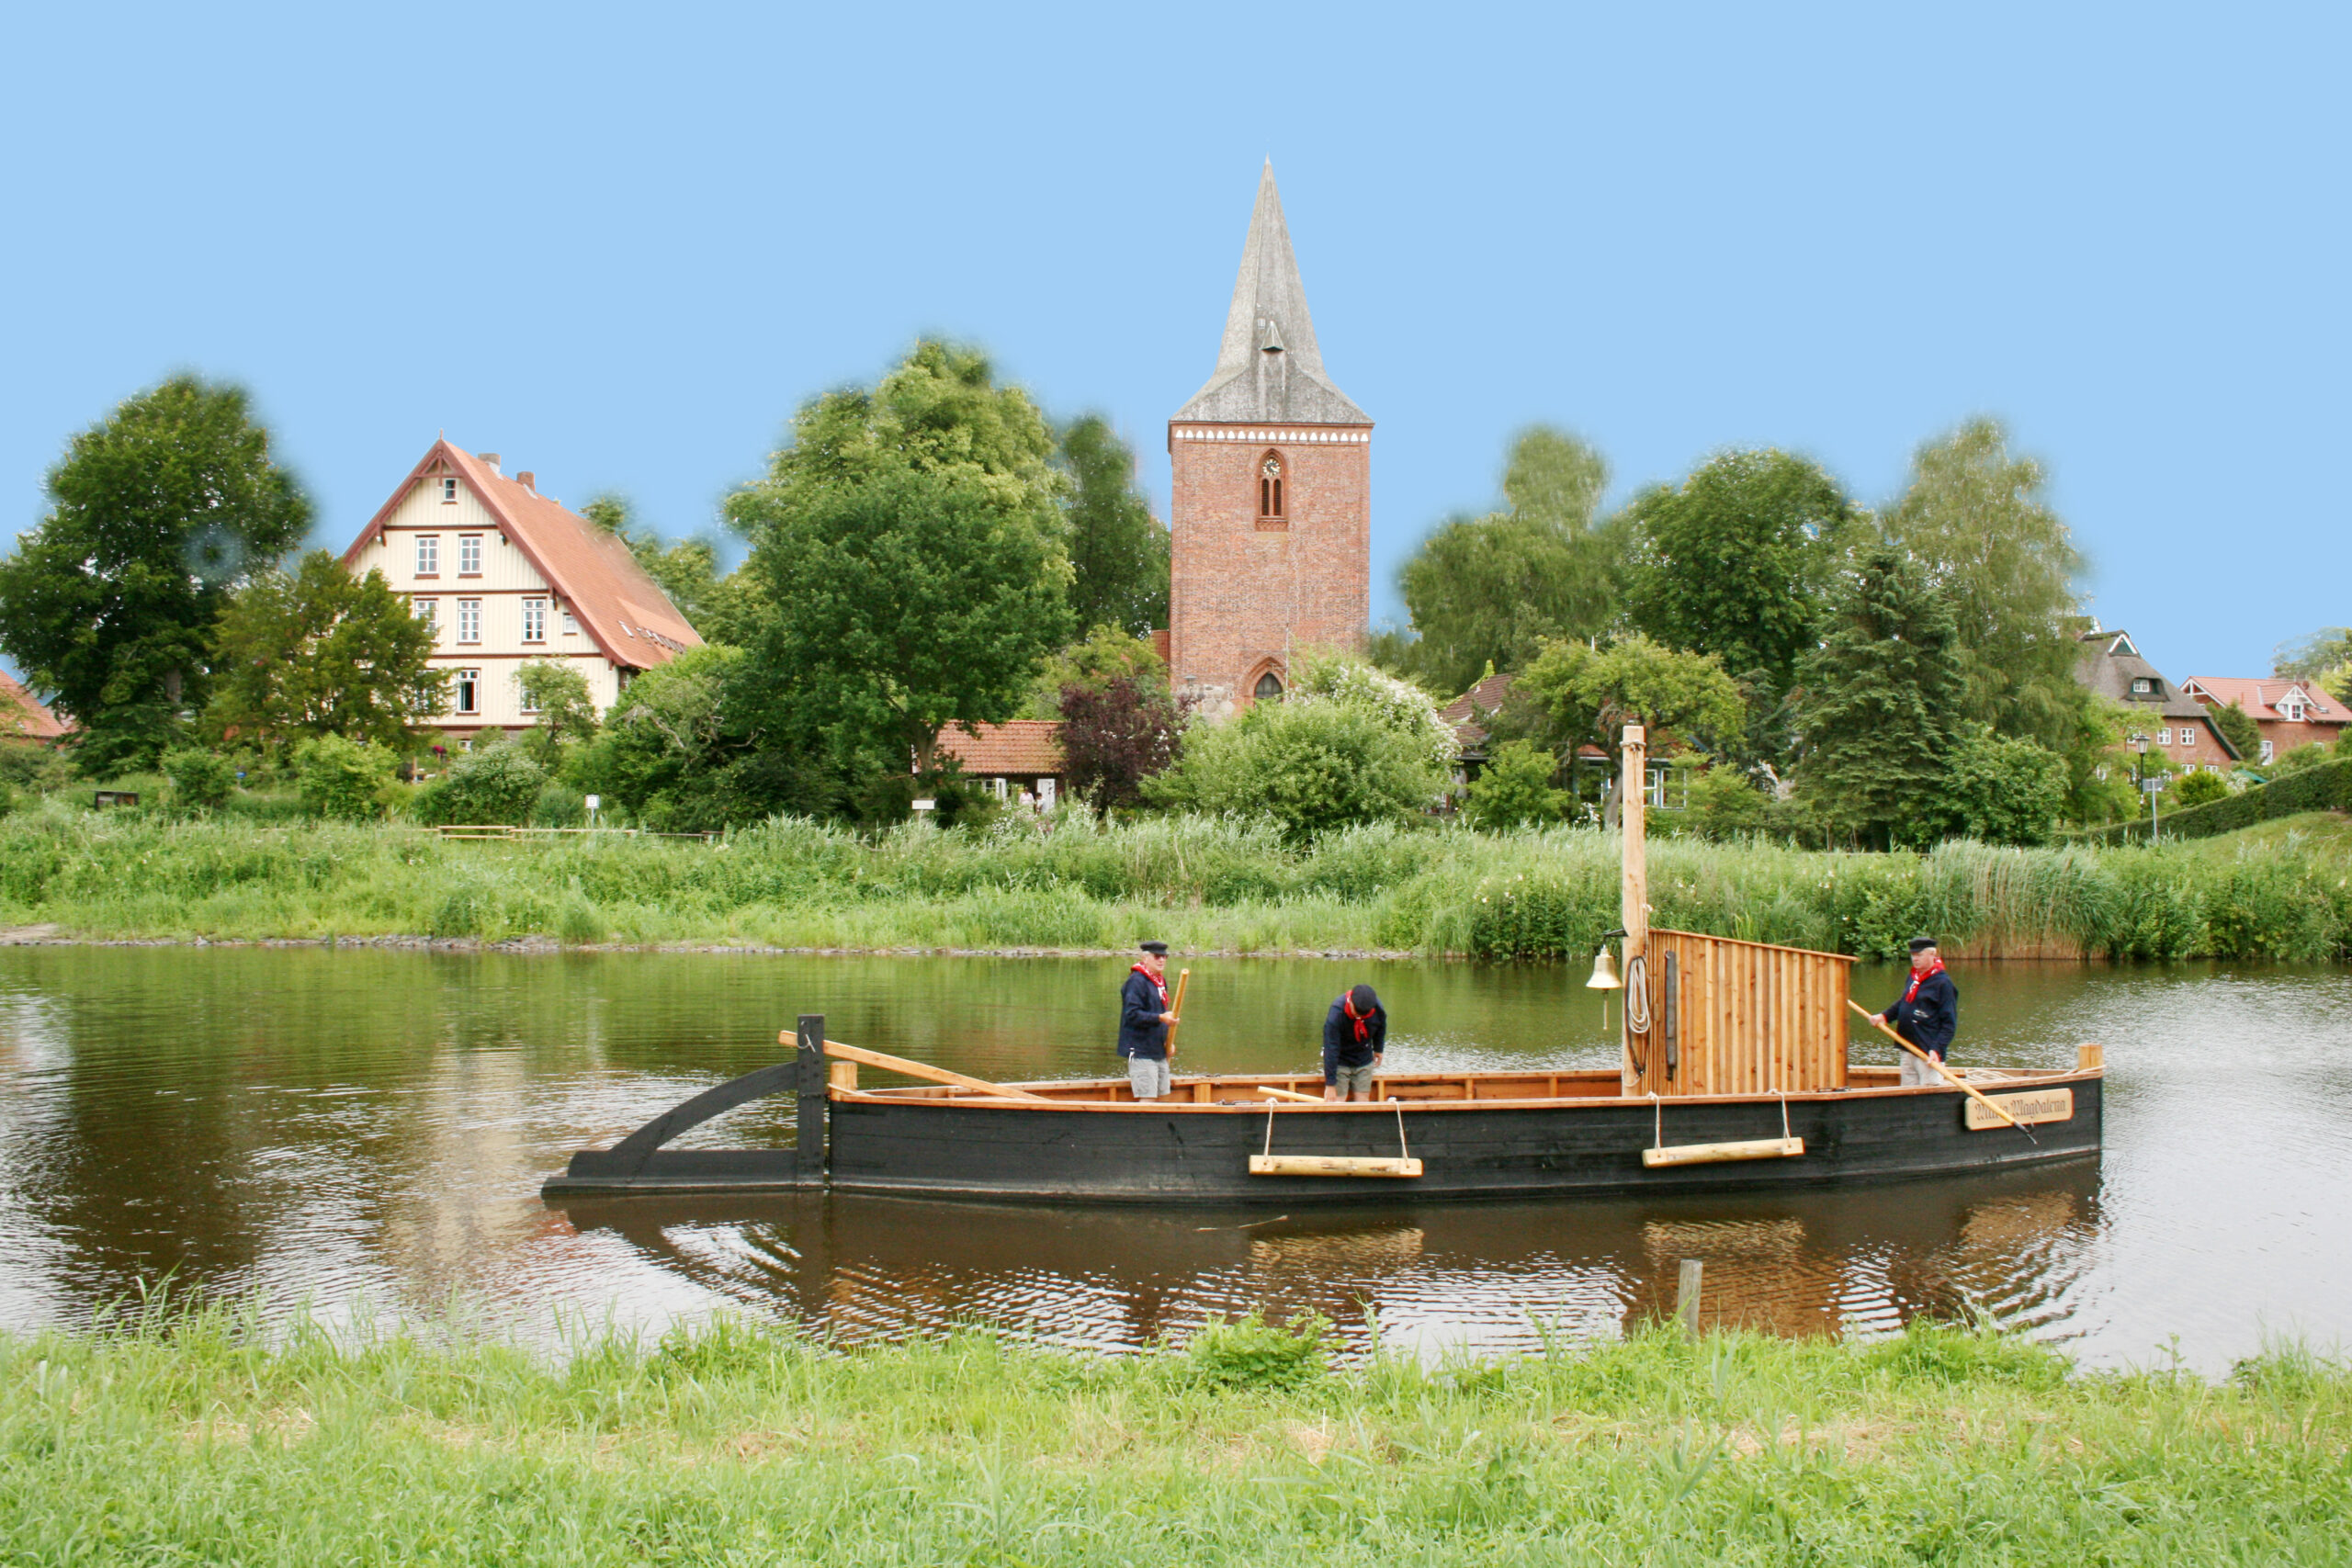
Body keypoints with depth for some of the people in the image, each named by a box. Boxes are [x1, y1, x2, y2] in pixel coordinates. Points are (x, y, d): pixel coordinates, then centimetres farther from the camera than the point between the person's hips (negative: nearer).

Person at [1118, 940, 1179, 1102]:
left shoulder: (1161, 981, 16)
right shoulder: (1136, 981, -13)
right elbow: (1132, 1015, -21)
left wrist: (1168, 1041, 14)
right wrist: (1160, 1018, -30)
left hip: (1159, 1051, 9)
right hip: (1141, 1051, -9)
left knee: (1163, 1096, 9)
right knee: (1148, 1098, -13)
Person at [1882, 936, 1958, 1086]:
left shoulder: (1943, 983, -11)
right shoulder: (1913, 977, 11)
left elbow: (1950, 1023, -14)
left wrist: (1937, 1049, -21)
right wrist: (1885, 1016, 12)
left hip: (1928, 1052, -8)